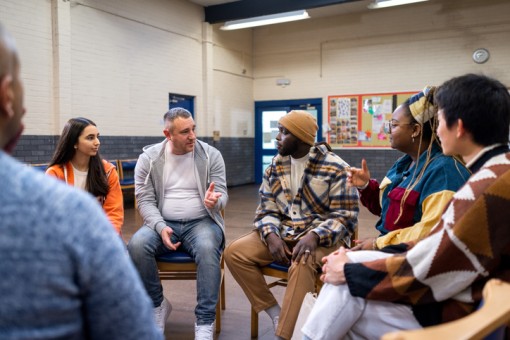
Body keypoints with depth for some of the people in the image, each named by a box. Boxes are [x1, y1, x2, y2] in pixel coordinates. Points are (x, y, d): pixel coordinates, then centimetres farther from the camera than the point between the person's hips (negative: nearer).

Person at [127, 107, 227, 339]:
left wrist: (214, 201, -28)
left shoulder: (211, 155, 0)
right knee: (136, 245, -29)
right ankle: (158, 305, -3)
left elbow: (222, 195, -2)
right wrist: (161, 227, -21)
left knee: (207, 249, -35)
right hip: (163, 223, 1)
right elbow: (145, 200, -3)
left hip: (201, 222, -1)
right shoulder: (149, 158, 1)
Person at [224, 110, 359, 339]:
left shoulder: (336, 168, -9)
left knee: (302, 265, -38)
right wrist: (271, 236, -16)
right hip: (283, 234, 6)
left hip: (323, 237, -5)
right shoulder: (275, 166, 8)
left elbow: (345, 216, -13)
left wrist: (313, 236, -30)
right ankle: (276, 313, -7)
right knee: (234, 252, -14)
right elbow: (266, 209, 6)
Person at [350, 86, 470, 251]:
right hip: (391, 252, 8)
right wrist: (366, 186, 5)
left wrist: (379, 242, -19)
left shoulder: (443, 169, -17)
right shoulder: (404, 162, 13)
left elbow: (432, 230, -26)